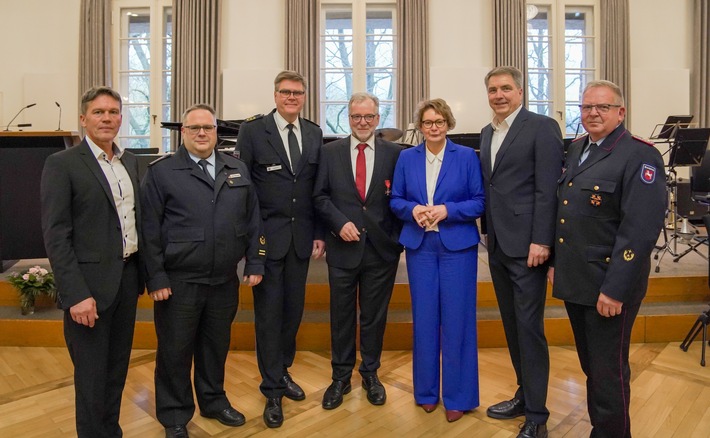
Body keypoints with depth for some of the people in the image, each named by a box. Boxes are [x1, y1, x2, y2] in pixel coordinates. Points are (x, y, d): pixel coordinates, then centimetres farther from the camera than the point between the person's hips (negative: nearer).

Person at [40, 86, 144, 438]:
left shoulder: (130, 161, 10)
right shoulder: (62, 164, -9)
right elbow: (55, 236, -13)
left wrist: (142, 271, 7)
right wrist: (76, 294, -18)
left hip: (127, 276, 6)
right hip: (89, 283, -6)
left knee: (118, 368, 18)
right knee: (92, 376, 7)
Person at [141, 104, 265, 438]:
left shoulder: (237, 169, 8)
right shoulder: (161, 171, -4)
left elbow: (252, 220, 9)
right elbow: (149, 229, -7)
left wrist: (255, 262, 5)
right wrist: (155, 277, -10)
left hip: (225, 280, 4)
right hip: (179, 282, -3)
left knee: (216, 347, 19)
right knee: (175, 351, 11)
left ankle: (214, 401, 40)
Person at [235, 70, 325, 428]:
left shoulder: (314, 134, 8)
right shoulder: (252, 131, -3)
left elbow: (318, 188, 9)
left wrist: (319, 233, 5)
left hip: (301, 238, 4)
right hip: (266, 236, -4)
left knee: (293, 310, 12)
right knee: (268, 313, 4)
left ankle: (282, 372, 33)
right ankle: (272, 390, 18)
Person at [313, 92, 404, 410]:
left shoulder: (394, 153, 2)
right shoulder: (330, 152, 4)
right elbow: (320, 196, 3)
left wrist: (398, 238, -3)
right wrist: (340, 222, -12)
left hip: (382, 248, 0)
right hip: (343, 247, 1)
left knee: (375, 315, 12)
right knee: (341, 315, 11)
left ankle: (371, 374, 31)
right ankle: (341, 377, 28)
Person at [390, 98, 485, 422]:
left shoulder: (467, 156, 1)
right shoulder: (406, 158, 7)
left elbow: (480, 202, -2)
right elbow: (395, 200, 9)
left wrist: (447, 210, -16)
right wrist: (413, 209, -12)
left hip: (457, 246, -2)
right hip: (419, 246, 2)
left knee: (456, 320, 2)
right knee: (424, 319, 8)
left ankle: (457, 396, 19)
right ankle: (426, 390, 26)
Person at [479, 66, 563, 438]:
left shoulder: (542, 127, -7)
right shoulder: (487, 133, 15)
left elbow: (548, 189, -13)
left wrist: (540, 240, -18)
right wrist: (487, 231, 12)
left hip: (526, 244, -7)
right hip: (497, 244, 7)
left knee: (529, 328, -2)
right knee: (512, 325, 15)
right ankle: (524, 395, 30)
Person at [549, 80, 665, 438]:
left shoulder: (639, 156, -12)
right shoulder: (576, 150, 12)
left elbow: (641, 230, -18)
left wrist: (614, 289, -21)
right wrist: (556, 262, 14)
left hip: (607, 285, -7)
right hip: (575, 280, 7)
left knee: (608, 372, 6)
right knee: (590, 366, 20)